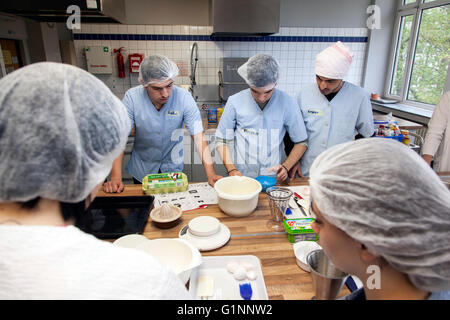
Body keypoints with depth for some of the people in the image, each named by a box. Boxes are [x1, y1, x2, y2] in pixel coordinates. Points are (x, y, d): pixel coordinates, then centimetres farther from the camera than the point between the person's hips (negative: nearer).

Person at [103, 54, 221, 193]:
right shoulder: (131, 97, -20)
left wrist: (211, 174, -30)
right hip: (141, 170, 1)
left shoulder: (184, 97, -22)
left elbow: (198, 136, -22)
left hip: (173, 167, 0)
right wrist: (116, 177, -29)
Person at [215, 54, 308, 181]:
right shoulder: (235, 102, -3)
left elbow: (301, 142, 6)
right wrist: (232, 170, -7)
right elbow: (222, 140, 4)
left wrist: (285, 167, -7)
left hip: (272, 178, 1)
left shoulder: (287, 103, -3)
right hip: (241, 176, -1)